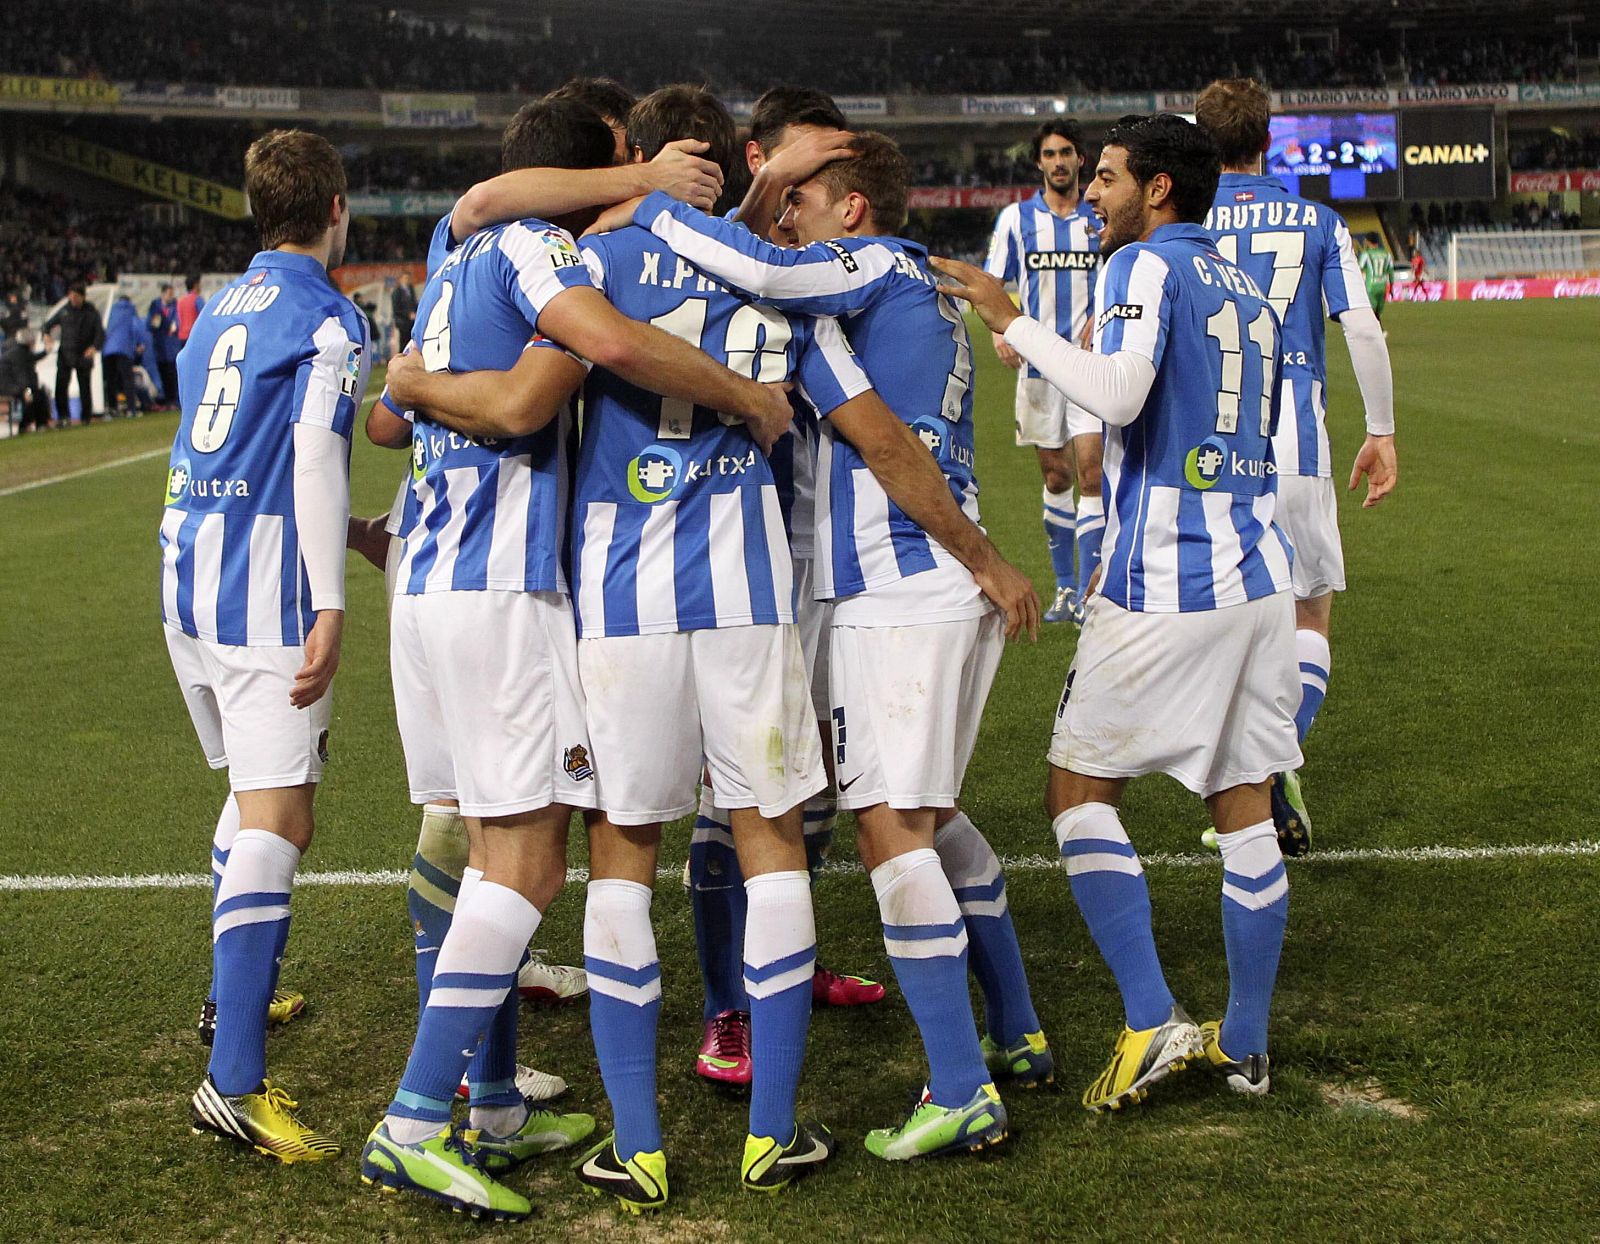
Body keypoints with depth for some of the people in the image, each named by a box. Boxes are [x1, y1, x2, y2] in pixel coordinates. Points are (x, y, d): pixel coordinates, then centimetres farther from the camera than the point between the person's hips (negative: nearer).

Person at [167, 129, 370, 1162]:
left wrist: (353, 528, 32)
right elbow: (317, 458, -17)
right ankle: (235, 1079, -19)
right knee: (276, 822, -12)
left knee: (256, 790, 24)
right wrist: (330, 608, -20)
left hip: (187, 573, 9)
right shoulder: (329, 319, -7)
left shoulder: (222, 309, 18)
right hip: (264, 586, -9)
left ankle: (238, 992, 38)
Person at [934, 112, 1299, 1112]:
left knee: (1080, 785, 4)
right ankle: (1245, 1043, 17)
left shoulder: (1147, 266, -6)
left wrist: (1011, 322, -15)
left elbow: (1119, 394, -23)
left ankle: (1152, 1020, -3)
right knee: (1243, 806, 11)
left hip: (1163, 583, -8)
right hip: (1259, 577, 8)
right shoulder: (1249, 291, 19)